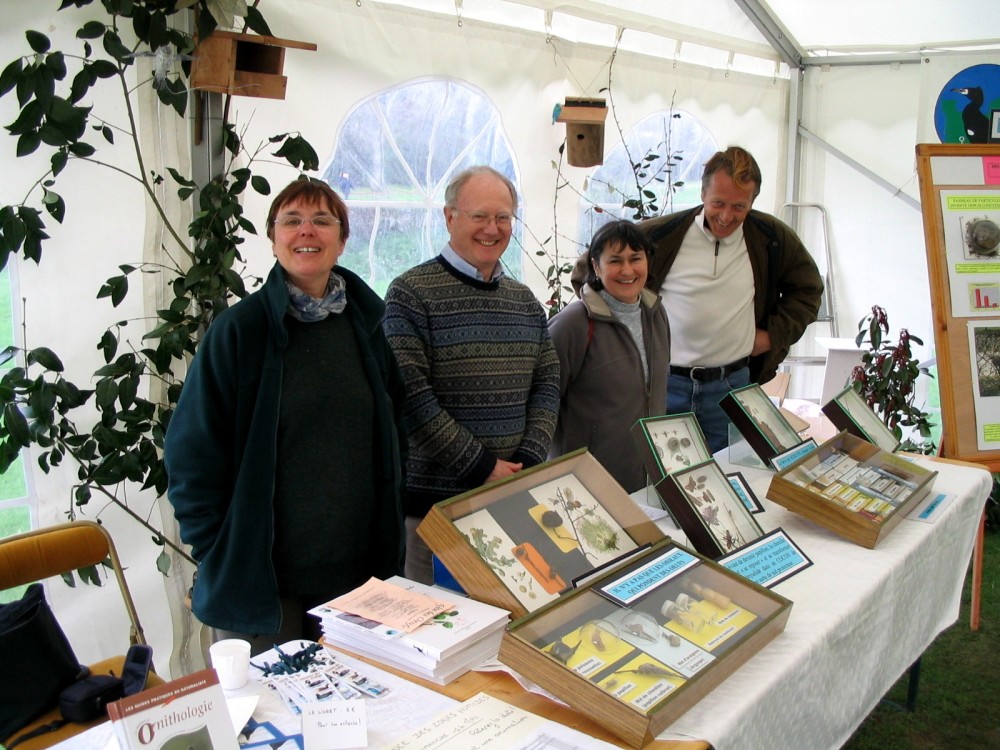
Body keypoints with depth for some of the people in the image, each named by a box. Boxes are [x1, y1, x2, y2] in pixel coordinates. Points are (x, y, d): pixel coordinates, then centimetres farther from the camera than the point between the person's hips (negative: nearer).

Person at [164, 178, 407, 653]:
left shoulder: (367, 324, 5)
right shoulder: (240, 329, -8)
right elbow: (191, 451, -7)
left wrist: (386, 553, 8)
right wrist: (217, 555, -9)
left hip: (356, 573, 4)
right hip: (260, 576, -4)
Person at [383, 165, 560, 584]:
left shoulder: (524, 301, 13)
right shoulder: (412, 293, -7)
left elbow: (547, 382, 11)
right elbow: (410, 395, -14)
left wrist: (527, 463, -5)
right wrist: (483, 467, -14)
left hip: (514, 495, 5)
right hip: (434, 498, -5)